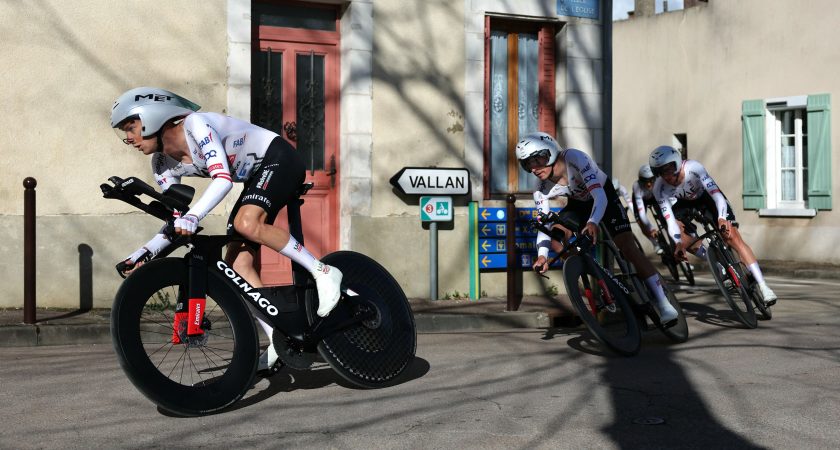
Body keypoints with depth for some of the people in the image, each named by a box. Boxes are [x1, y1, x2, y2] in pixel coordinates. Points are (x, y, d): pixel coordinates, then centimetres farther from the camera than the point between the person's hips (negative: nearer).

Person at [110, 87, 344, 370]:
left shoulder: (195, 125, -23)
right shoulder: (162, 164, 1)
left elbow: (222, 178, -34)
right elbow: (176, 224, 1)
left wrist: (193, 216, -47)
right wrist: (149, 250, -15)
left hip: (280, 159, -8)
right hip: (257, 177, 8)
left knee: (246, 223, -35)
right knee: (237, 264, -6)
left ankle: (324, 272, -21)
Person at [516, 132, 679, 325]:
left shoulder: (574, 158, -37)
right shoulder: (541, 192, -22)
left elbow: (599, 195, -44)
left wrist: (593, 222, -62)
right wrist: (542, 255, -41)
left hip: (604, 195, -5)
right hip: (579, 203, 5)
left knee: (627, 245, -19)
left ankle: (663, 303, -18)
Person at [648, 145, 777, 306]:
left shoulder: (694, 168, -37)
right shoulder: (660, 188, -28)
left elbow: (717, 194, -44)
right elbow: (670, 220, -31)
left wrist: (722, 219, -61)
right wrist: (679, 243, -46)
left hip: (707, 197, -3)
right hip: (686, 203, 3)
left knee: (733, 237, -18)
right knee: (677, 231, -26)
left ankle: (763, 287, -19)